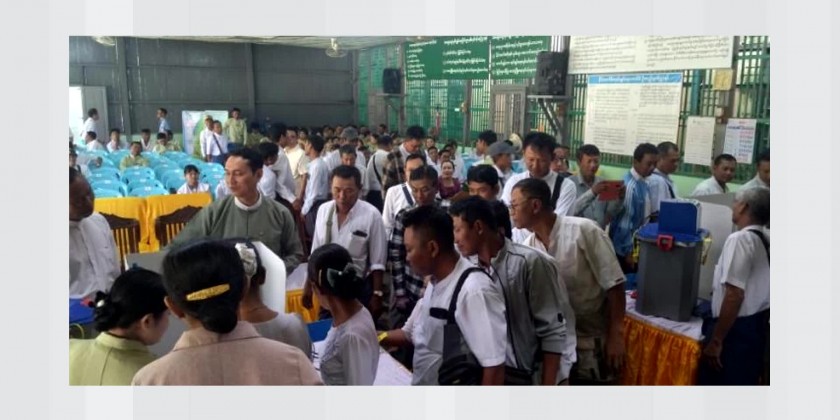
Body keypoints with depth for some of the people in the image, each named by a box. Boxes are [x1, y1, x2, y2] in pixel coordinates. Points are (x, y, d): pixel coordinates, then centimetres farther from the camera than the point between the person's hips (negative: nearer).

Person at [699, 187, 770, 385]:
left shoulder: (740, 239, -18)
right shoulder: (766, 239, 7)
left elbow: (735, 295, -23)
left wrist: (716, 340, -19)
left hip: (736, 329, -8)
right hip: (758, 326, 8)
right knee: (743, 384, 18)